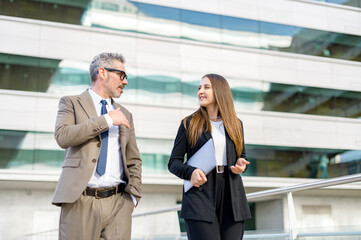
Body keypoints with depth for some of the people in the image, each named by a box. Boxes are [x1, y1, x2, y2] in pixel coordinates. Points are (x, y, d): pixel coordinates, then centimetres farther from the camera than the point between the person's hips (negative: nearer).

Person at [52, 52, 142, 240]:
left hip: (118, 203, 3)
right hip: (80, 202, -3)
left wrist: (133, 195, 5)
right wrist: (106, 120, -9)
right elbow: (62, 136, -11)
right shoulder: (71, 103, 8)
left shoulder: (125, 115, 20)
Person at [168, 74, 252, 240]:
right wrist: (191, 172, -14)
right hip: (200, 196, -3)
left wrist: (241, 164, 0)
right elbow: (174, 162, 6)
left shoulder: (235, 124, 14)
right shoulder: (189, 123, 7)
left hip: (232, 197, 3)